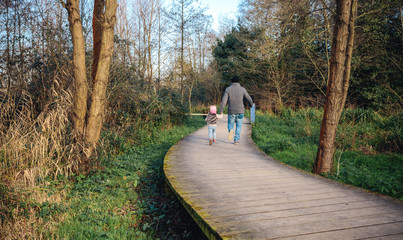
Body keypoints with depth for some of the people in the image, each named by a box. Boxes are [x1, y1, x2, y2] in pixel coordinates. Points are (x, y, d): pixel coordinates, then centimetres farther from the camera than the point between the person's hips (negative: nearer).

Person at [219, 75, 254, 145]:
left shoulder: (228, 89, -4)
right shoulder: (242, 89, -2)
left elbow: (224, 100, -12)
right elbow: (249, 99, 7)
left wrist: (221, 111, -11)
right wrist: (251, 104, 29)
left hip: (231, 111, 0)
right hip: (240, 111, 0)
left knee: (230, 124, 15)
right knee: (238, 126, 13)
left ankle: (230, 130, -18)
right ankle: (236, 140, 10)